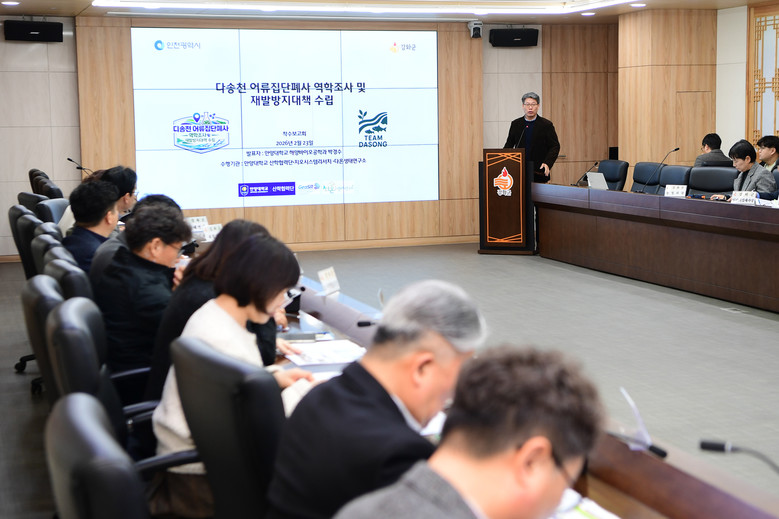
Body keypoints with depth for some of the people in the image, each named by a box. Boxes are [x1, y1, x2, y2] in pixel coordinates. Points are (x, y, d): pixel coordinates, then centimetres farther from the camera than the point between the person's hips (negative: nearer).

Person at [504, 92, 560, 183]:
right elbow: (509, 145, 18)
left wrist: (547, 164, -16)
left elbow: (555, 146, -1)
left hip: (539, 172, -2)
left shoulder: (546, 125, 1)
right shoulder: (515, 124, 11)